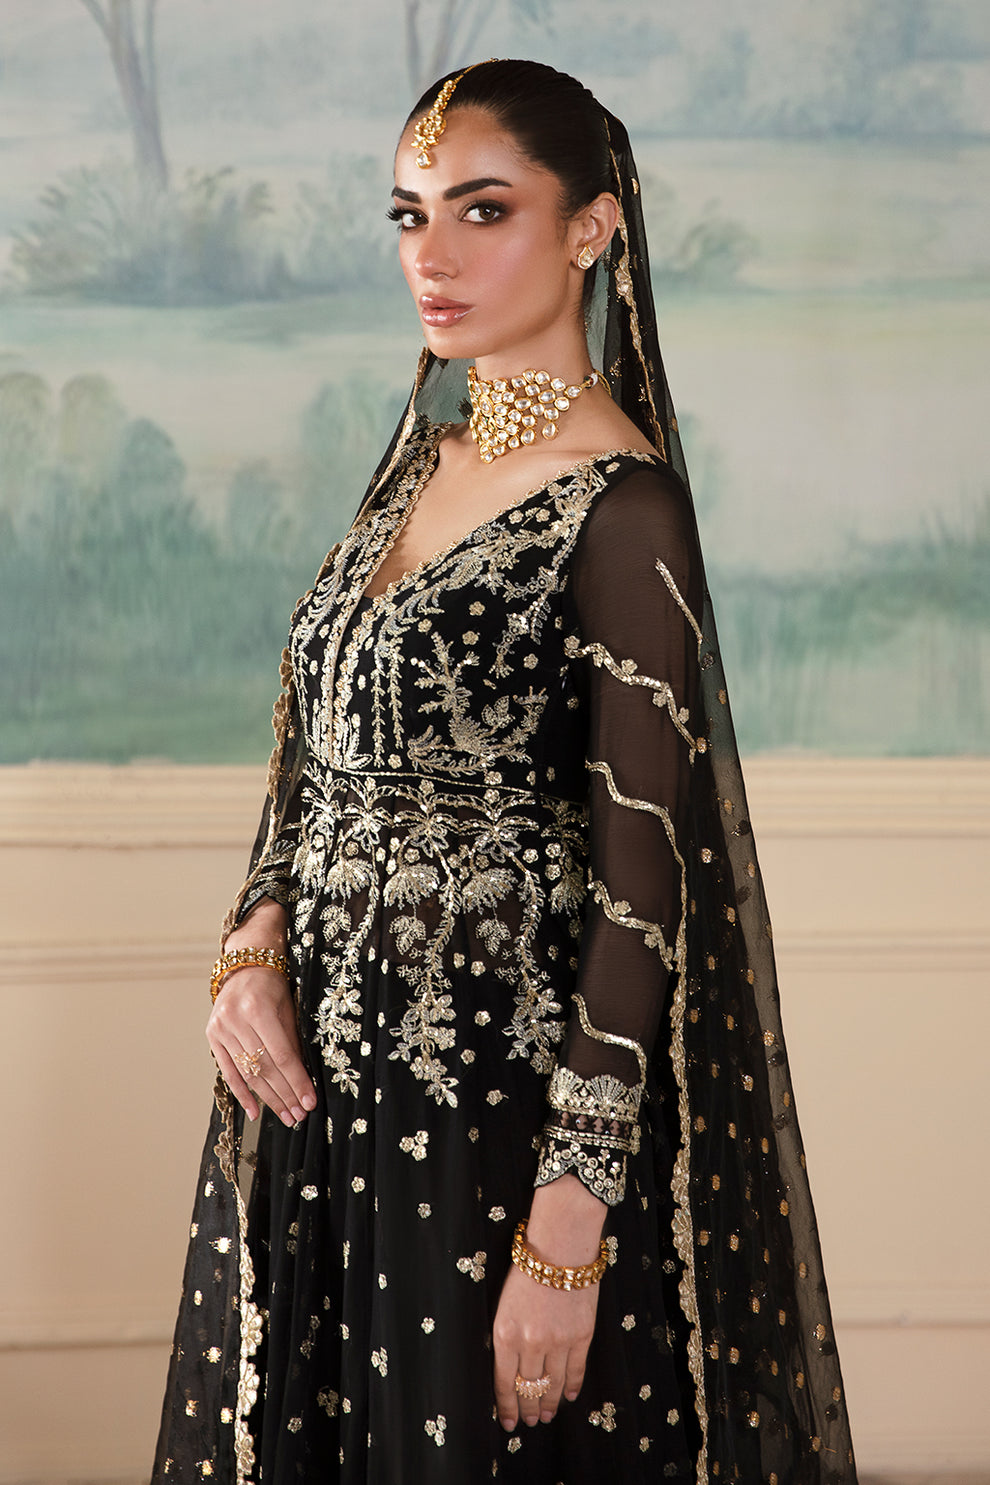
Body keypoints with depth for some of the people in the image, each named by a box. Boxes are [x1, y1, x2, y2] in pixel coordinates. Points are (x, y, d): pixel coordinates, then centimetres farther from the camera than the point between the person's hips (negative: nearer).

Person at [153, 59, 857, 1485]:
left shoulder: (618, 506, -15)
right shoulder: (426, 458, 9)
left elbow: (643, 885, -18)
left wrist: (567, 1232, -21)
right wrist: (253, 949, -3)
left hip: (505, 1083, -8)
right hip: (323, 1067, 8)